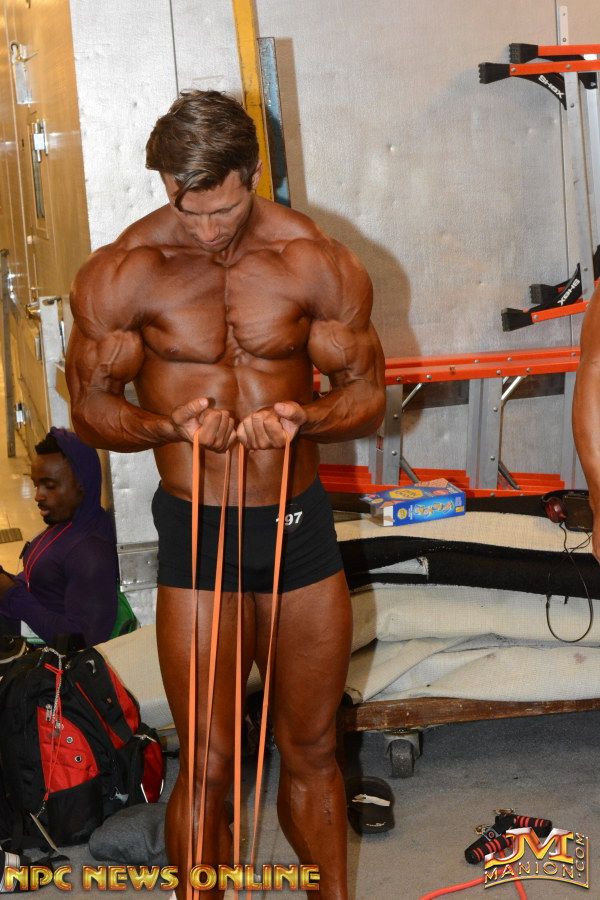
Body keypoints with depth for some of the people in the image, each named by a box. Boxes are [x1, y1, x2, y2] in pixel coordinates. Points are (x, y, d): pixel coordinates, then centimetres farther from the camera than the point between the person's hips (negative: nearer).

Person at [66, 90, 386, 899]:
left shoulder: (320, 264, -5)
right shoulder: (122, 274, -9)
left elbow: (366, 394, 2)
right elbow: (90, 406, -1)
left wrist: (301, 419, -20)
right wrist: (174, 424, -21)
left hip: (302, 525, 2)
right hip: (196, 529, -2)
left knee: (312, 753, 16)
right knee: (207, 767, 1)